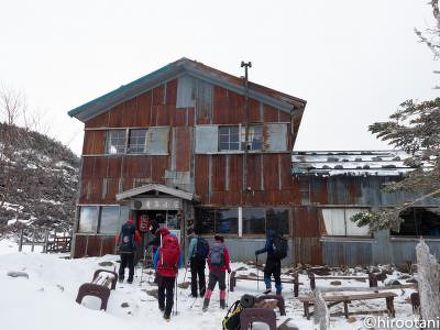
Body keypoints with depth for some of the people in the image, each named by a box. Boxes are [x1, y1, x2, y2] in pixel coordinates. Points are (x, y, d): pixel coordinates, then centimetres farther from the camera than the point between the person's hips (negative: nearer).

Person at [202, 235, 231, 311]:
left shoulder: (211, 248, 5)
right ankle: (222, 304, 19)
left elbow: (209, 259, 8)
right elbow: (227, 260, -5)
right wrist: (228, 268, 10)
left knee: (210, 287, 5)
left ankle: (205, 304, -5)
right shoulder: (224, 249, -4)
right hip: (221, 270, -2)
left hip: (212, 270, 2)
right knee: (222, 287, 13)